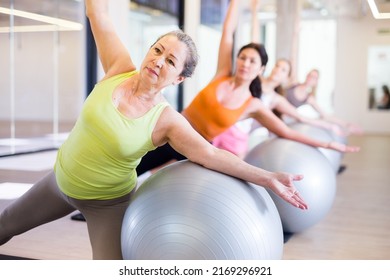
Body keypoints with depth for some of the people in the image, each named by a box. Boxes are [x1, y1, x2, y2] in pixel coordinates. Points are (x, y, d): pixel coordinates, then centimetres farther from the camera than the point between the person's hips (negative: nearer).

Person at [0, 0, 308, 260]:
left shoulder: (167, 120, -23)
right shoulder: (118, 69, -15)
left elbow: (211, 154, -29)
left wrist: (268, 178, -36)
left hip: (108, 203, -4)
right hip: (61, 181, 4)